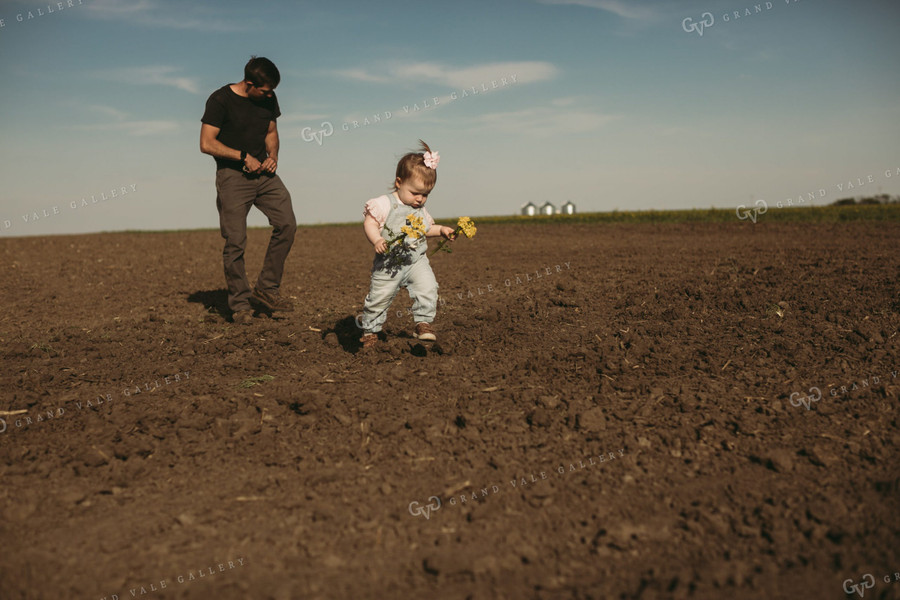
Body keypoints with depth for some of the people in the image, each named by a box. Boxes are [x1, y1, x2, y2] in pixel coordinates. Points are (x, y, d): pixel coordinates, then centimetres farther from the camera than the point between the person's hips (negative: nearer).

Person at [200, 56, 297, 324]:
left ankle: (266, 288, 4)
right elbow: (206, 144, -13)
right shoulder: (221, 99, -11)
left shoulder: (269, 99, 6)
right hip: (232, 175, -5)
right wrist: (244, 156, -16)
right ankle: (240, 304, 5)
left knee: (287, 224, -8)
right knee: (235, 241, -7)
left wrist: (273, 156, 0)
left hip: (264, 172, 6)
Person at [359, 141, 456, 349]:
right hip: (389, 263, -4)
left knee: (428, 287, -16)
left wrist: (441, 230, 7)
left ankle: (423, 323, -2)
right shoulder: (385, 204, -11)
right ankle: (370, 331, 23)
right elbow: (369, 223, -13)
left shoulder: (420, 210, 9)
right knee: (379, 298, 3)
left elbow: (426, 229, 23)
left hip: (416, 261, 4)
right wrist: (376, 240, -29)